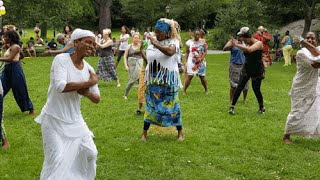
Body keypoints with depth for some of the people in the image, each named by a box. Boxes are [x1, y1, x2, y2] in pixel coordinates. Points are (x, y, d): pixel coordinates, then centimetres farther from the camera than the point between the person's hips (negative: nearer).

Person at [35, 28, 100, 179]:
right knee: (58, 161, -6)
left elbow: (97, 99, 6)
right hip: (55, 120, -6)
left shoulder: (89, 69, 0)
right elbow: (60, 86, -30)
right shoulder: (61, 59, -15)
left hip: (74, 120, 6)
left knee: (89, 153, 10)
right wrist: (90, 83, -23)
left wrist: (87, 93, -18)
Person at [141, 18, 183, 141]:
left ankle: (180, 132, 16)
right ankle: (144, 132, 13)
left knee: (172, 105, 2)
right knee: (150, 105, 6)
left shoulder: (173, 41, -8)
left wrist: (156, 44, -37)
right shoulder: (152, 42, 7)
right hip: (153, 80, 4)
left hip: (168, 81, -4)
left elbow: (170, 52, -32)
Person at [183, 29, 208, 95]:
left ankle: (206, 90, 21)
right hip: (191, 62, -1)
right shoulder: (189, 42, 0)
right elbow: (187, 53, 4)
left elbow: (205, 52, 3)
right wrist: (186, 61, -1)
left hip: (201, 62, 1)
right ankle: (184, 90, -1)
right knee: (189, 76, -8)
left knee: (202, 76, 5)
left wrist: (201, 58, -12)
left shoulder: (203, 42, 2)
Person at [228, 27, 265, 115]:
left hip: (257, 70, -5)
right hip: (247, 68, 5)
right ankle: (232, 106, 1)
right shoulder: (247, 44, 4)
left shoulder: (258, 43, -17)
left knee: (256, 89, 2)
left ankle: (262, 108, 24)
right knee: (239, 87, -5)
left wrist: (236, 44, -32)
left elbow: (249, 50, -35)